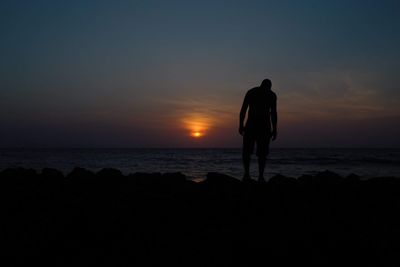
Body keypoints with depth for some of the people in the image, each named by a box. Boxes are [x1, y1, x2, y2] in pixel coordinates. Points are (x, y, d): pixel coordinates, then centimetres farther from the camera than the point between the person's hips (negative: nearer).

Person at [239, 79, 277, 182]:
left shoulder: (250, 92, 11)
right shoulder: (272, 95, 7)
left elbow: (243, 109, 3)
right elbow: (273, 113, -1)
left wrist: (241, 125, 4)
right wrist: (274, 130, 2)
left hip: (251, 125, 0)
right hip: (265, 126, 0)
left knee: (246, 151, 9)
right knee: (262, 153, 7)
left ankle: (247, 173, -4)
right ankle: (261, 176, 1)